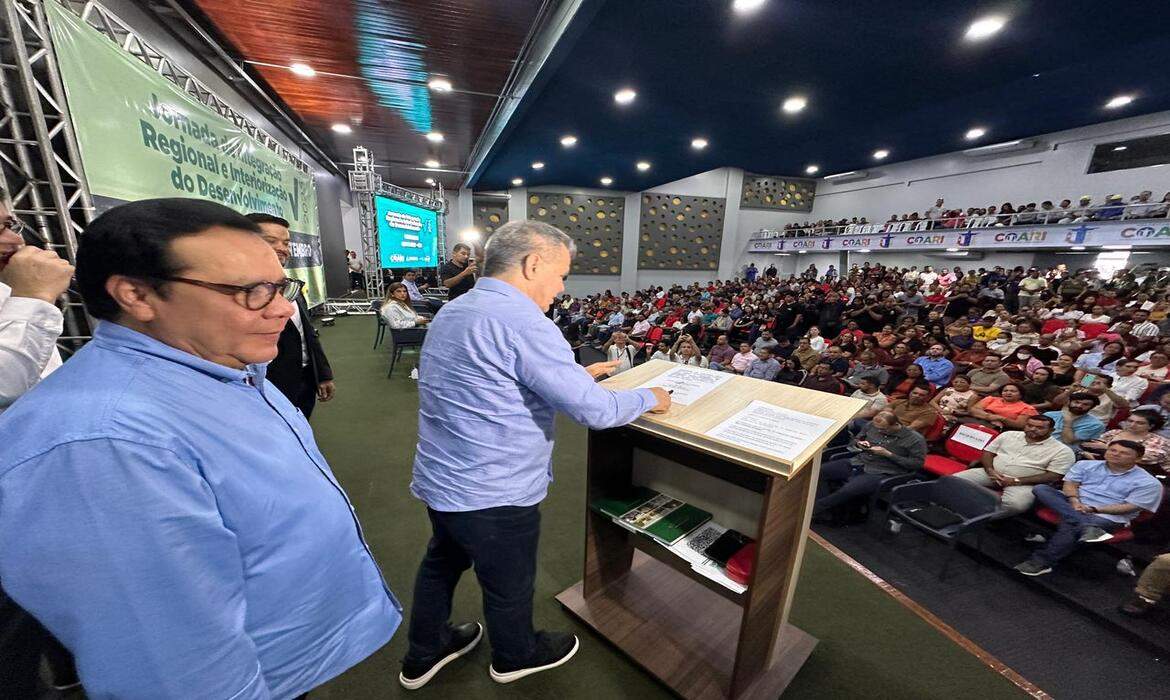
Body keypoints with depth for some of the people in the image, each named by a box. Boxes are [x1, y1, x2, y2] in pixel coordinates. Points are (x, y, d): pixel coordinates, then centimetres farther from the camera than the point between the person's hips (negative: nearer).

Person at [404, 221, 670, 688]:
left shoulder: (452, 312, 4)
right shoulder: (522, 321, -27)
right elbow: (594, 410, -27)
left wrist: (573, 374, 11)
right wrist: (649, 397, -8)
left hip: (438, 479, 8)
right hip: (492, 494, -8)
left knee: (442, 563, 29)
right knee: (509, 584, 19)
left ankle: (423, 655, 52)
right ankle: (515, 657, 47)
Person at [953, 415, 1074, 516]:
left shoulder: (1062, 451, 0)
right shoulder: (1009, 435, 10)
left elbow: (1053, 476, -6)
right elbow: (988, 452, 12)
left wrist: (1016, 481, -16)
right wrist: (990, 470, -8)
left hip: (1024, 483, -2)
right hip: (991, 473, 3)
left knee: (1016, 505, -37)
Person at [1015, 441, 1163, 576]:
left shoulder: (1148, 482, 2)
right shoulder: (1086, 465, 11)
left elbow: (1130, 507, -6)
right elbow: (1070, 484, 5)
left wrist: (1093, 509, -18)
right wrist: (1075, 502, -15)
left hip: (1108, 516, -4)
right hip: (1074, 505, 4)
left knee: (1070, 525, -37)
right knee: (1040, 488, -27)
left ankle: (1042, 562, -33)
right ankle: (1086, 528, -39)